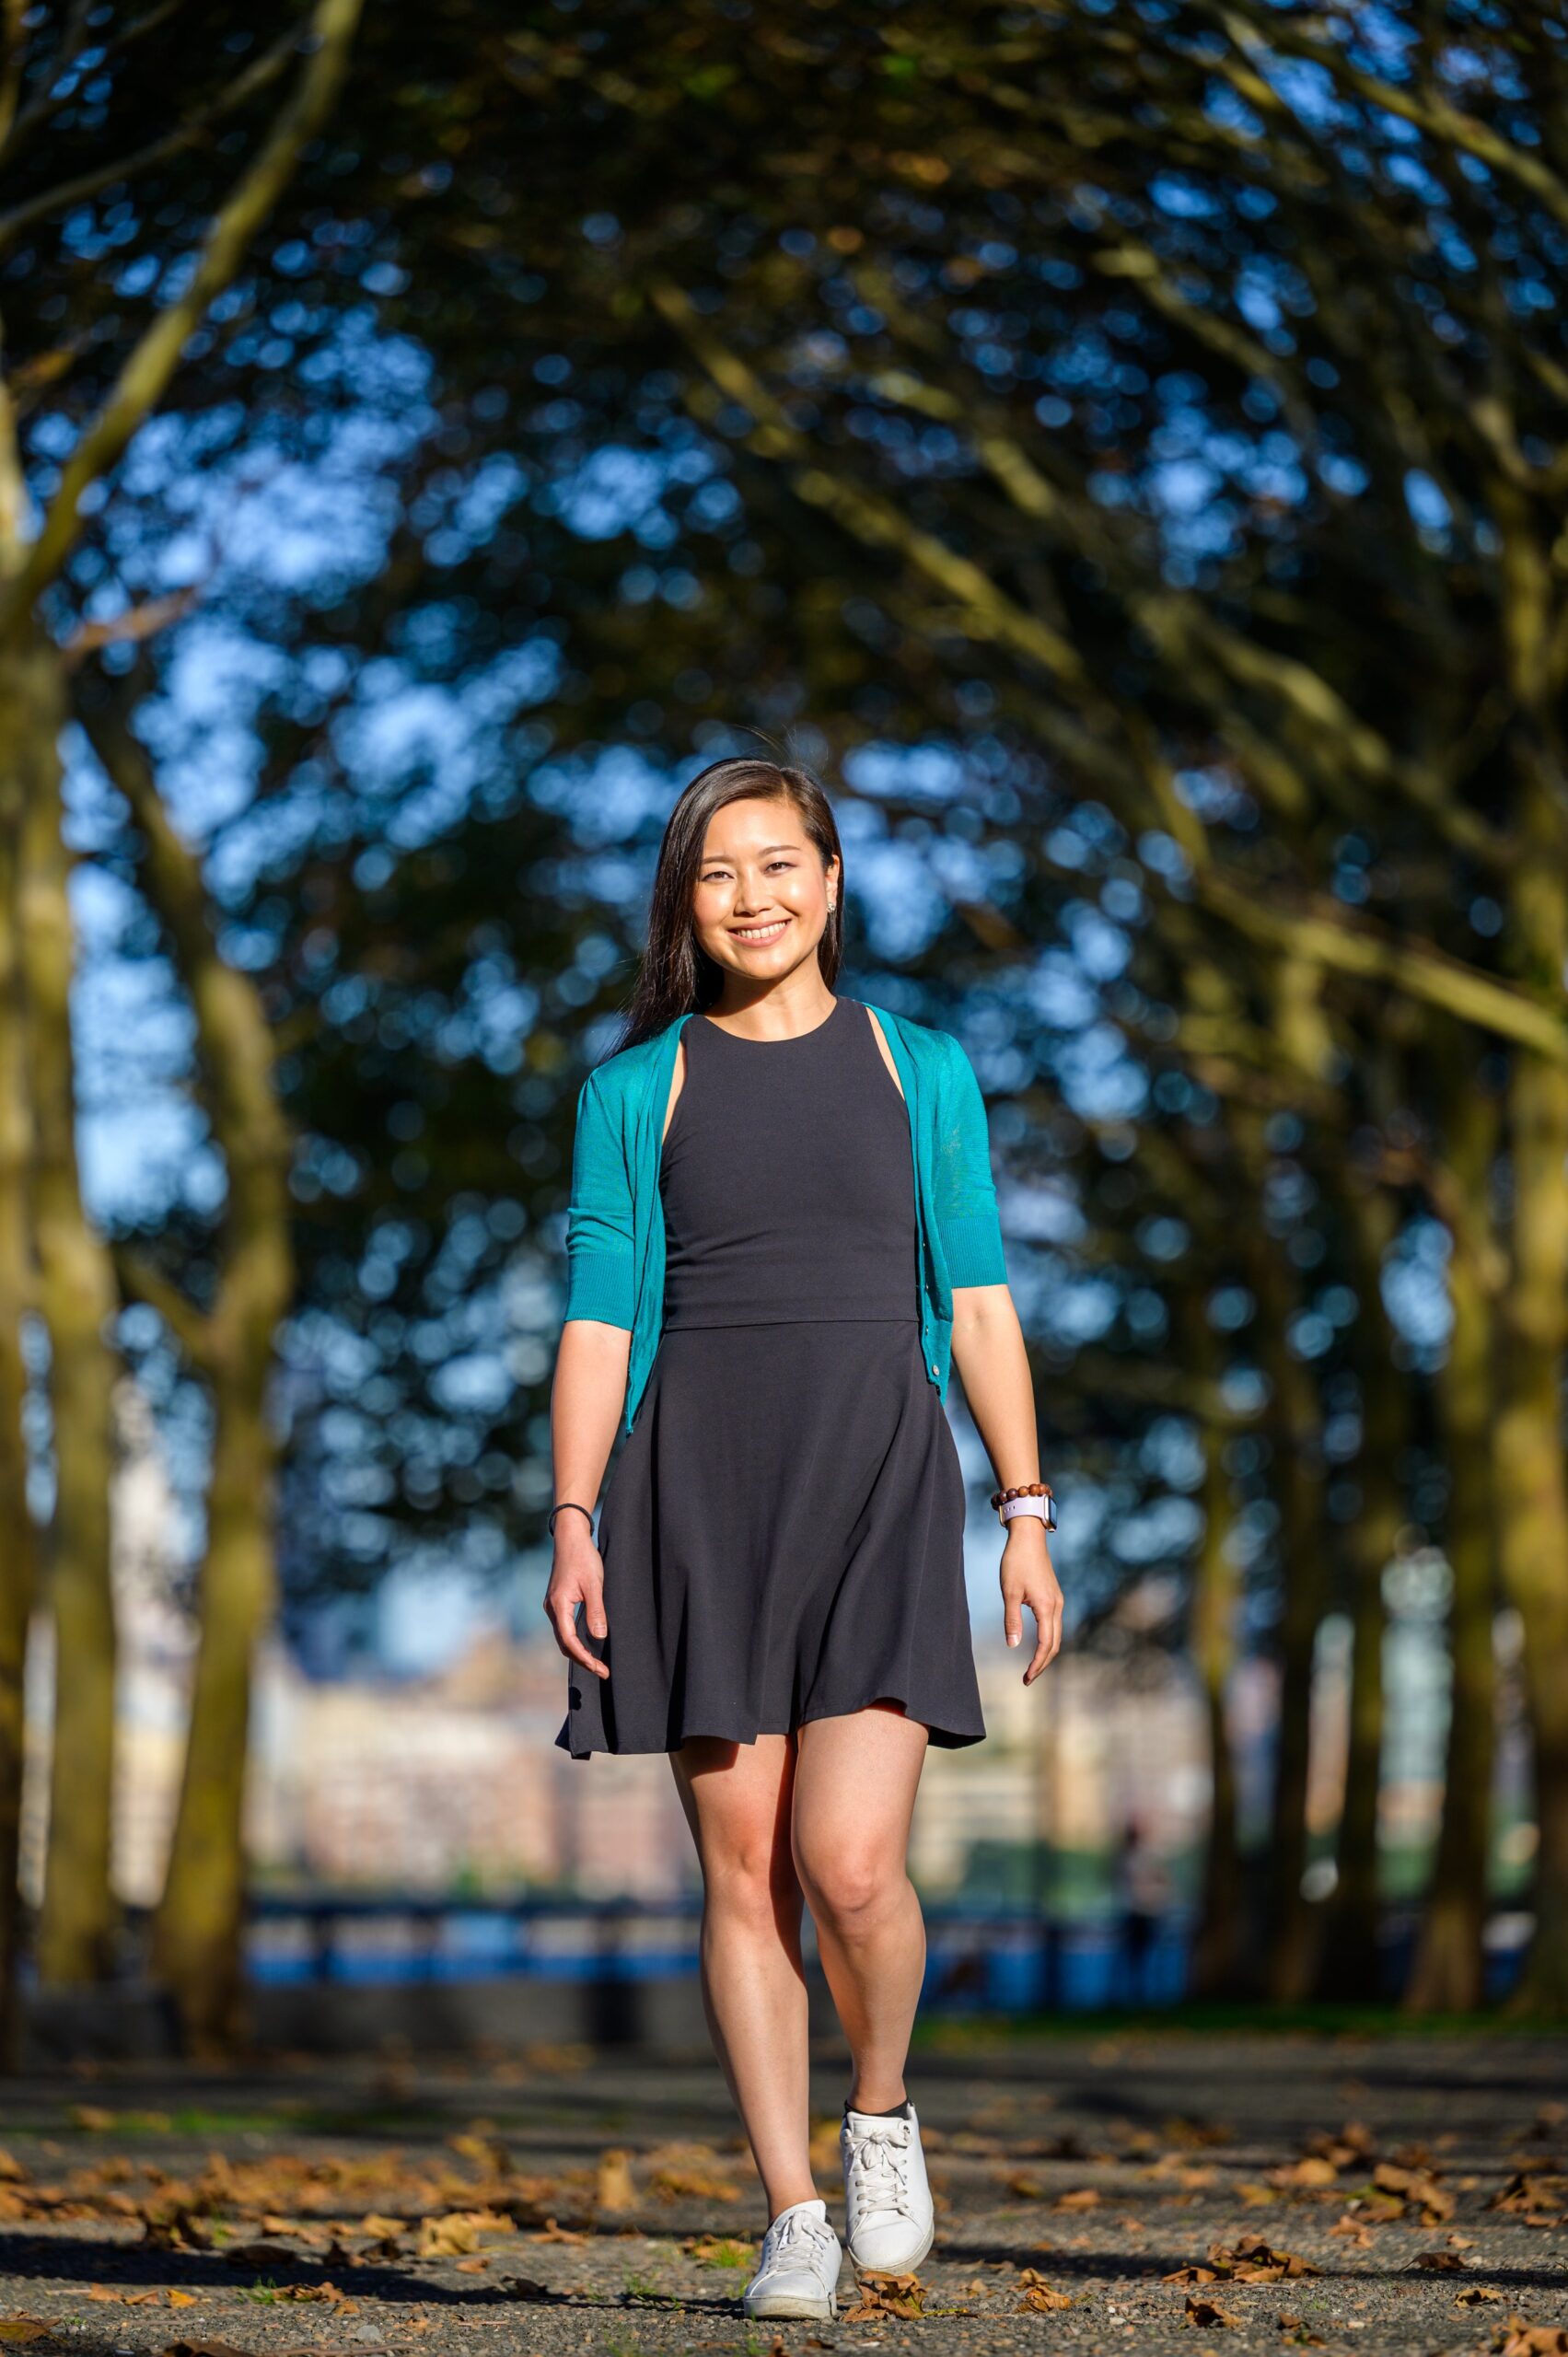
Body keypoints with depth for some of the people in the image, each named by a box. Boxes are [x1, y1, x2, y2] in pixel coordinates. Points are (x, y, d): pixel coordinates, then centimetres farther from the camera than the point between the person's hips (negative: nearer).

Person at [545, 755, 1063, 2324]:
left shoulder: (921, 1070, 9)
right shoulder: (635, 1092, 8)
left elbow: (977, 1305, 9)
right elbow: (599, 1323, 4)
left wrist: (1026, 1515, 3)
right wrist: (572, 1524, -7)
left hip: (879, 1487, -1)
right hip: (699, 1493, 1)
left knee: (850, 1862, -14)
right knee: (743, 1872, -1)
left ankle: (880, 2114, 15)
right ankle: (792, 2222, 9)